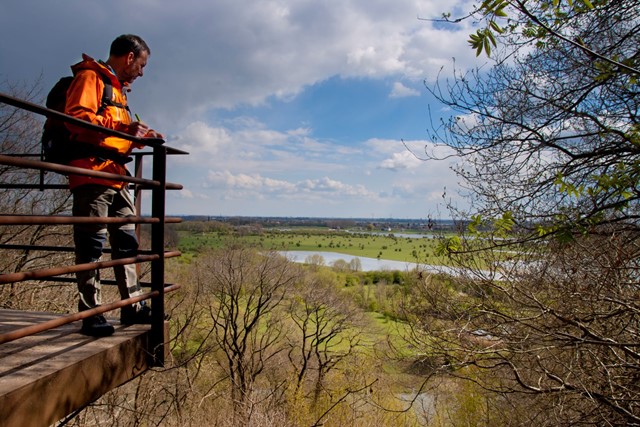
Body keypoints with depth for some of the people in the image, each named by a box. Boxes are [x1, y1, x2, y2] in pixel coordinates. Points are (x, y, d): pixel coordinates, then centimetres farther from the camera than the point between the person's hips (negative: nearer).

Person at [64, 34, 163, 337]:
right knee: (92, 243, -7)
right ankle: (91, 314, -2)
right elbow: (76, 117, -17)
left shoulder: (117, 87, 27)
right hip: (92, 174, -10)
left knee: (127, 241, 9)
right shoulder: (90, 77, -2)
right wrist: (122, 127, -22)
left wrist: (140, 137, 16)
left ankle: (132, 306, 17)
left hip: (116, 176, 10)